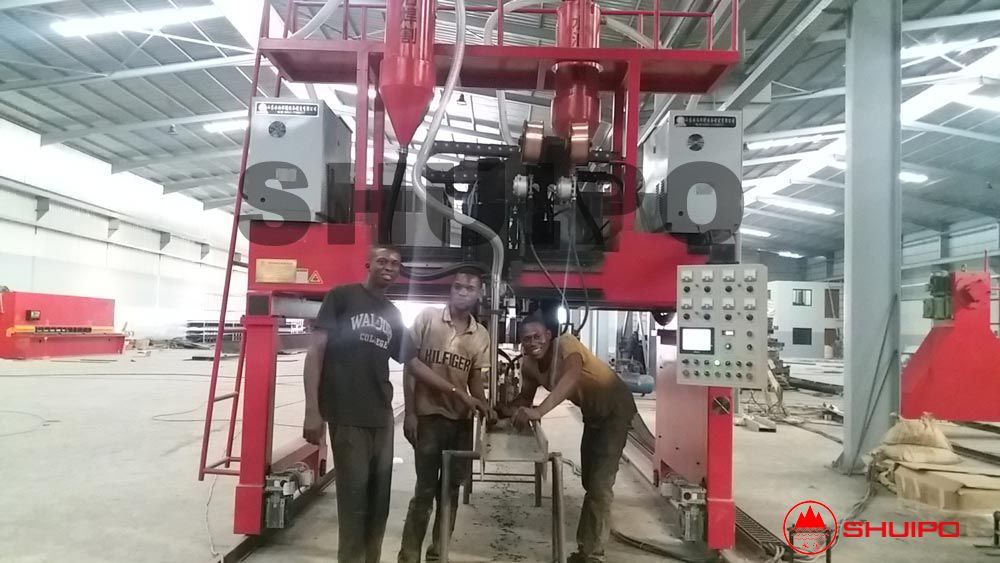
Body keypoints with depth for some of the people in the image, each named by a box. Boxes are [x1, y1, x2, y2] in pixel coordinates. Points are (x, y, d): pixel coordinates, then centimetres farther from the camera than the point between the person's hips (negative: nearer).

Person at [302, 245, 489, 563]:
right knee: (354, 499, -4)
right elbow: (316, 350, -5)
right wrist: (312, 410, -14)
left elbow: (414, 364, 20)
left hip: (382, 417, 6)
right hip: (347, 416, -5)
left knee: (379, 501, 9)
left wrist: (459, 395, 17)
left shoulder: (393, 315, 16)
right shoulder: (341, 297, 0)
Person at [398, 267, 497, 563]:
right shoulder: (427, 318, -5)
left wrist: (485, 408, -12)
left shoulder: (482, 336, 4)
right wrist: (409, 413, -7)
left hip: (462, 420, 4)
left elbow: (476, 381, 7)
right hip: (429, 417, -4)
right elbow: (410, 366, -4)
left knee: (451, 490, 12)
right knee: (425, 490, -1)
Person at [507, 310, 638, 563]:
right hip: (592, 412, 8)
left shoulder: (566, 343, -32)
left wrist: (539, 411, -63)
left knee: (600, 483, -14)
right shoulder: (529, 365, -11)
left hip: (615, 409, -8)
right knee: (589, 481, 18)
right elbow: (525, 396, 1)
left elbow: (571, 377, -51)